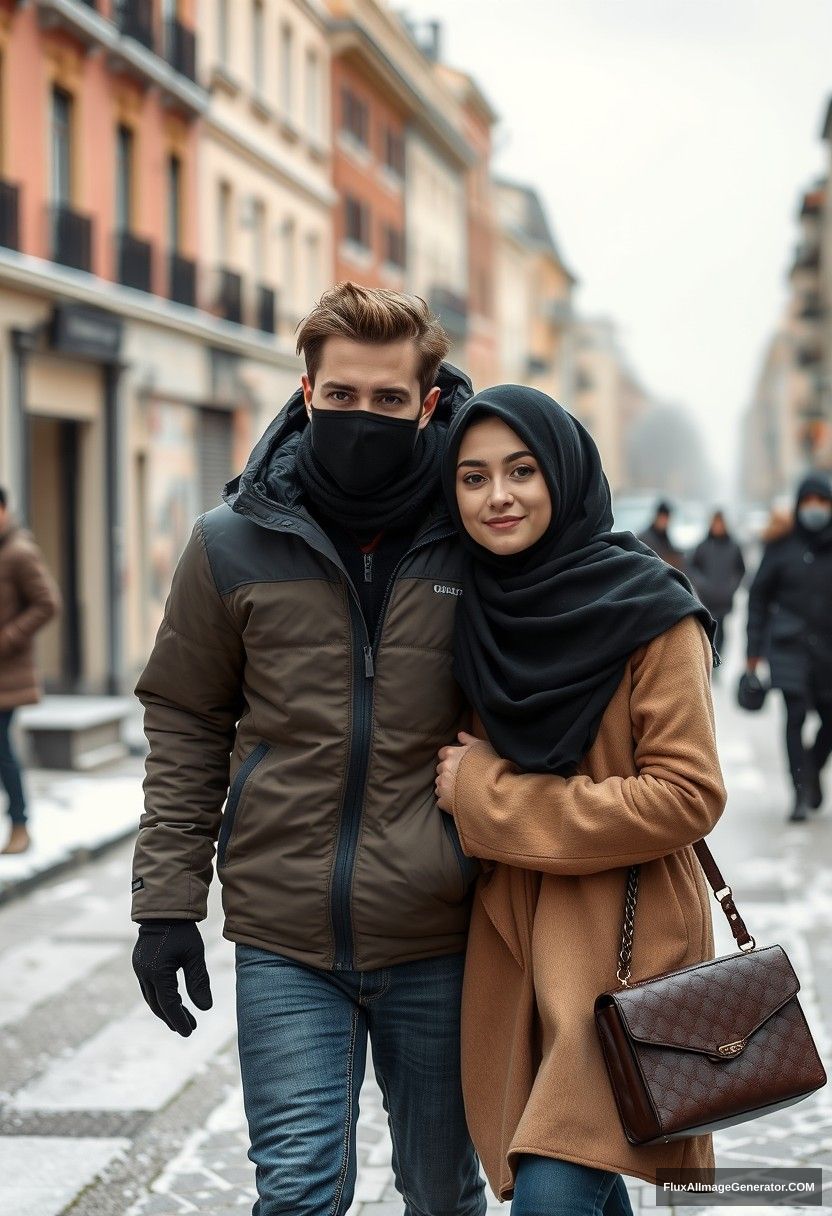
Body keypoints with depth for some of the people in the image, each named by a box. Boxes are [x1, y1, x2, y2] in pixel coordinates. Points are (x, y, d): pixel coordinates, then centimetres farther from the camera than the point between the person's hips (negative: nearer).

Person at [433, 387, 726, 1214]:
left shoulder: (647, 612, -10)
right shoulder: (477, 612, 8)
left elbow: (687, 797, -15)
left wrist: (491, 798, -13)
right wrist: (467, 780, -2)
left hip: (622, 946, -6)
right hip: (513, 944, 6)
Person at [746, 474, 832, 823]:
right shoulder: (782, 545, 0)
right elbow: (758, 595, 5)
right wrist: (754, 649, 3)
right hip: (790, 646, -2)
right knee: (795, 716, -10)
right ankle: (801, 793, -5)